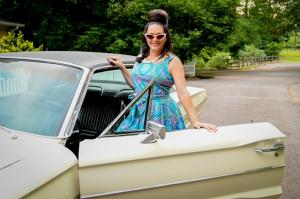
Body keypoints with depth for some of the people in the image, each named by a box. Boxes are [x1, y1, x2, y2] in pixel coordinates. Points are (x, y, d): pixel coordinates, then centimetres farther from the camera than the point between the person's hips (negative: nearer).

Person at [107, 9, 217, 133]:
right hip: (138, 113, 6)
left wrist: (195, 121, -22)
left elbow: (183, 94, -16)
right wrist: (121, 67, 10)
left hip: (161, 114, -6)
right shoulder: (140, 58, 7)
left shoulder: (172, 61, -10)